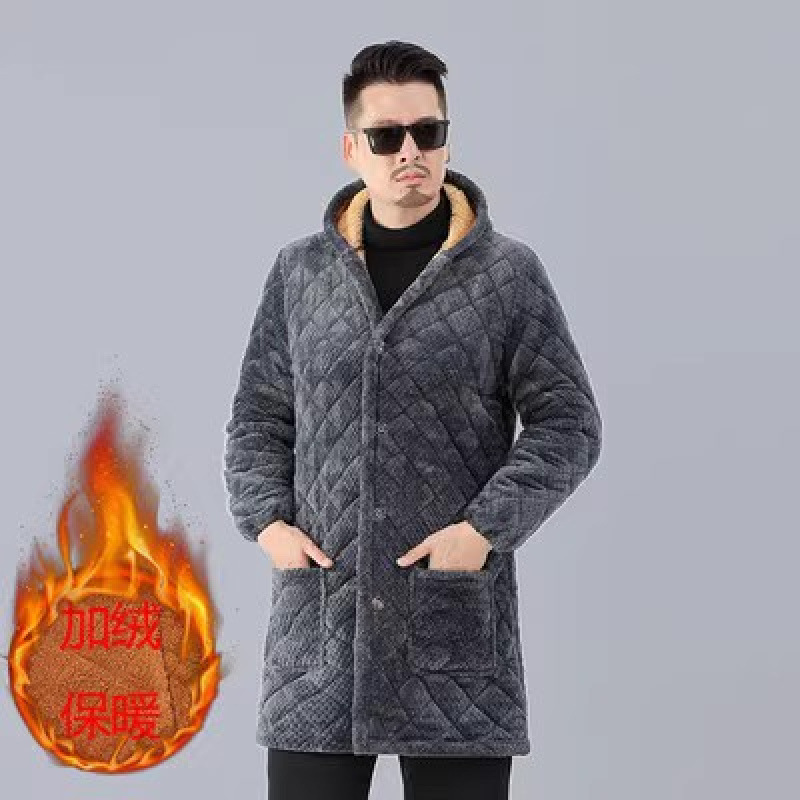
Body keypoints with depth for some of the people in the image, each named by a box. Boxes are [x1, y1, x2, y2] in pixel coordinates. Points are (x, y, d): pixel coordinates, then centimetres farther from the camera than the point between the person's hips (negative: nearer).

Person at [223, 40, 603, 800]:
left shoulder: (508, 273, 1)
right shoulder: (299, 271, 9)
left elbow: (567, 423, 2)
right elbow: (258, 415, 16)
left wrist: (487, 529, -10)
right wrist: (267, 521, 0)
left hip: (457, 622, -2)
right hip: (318, 620, 2)